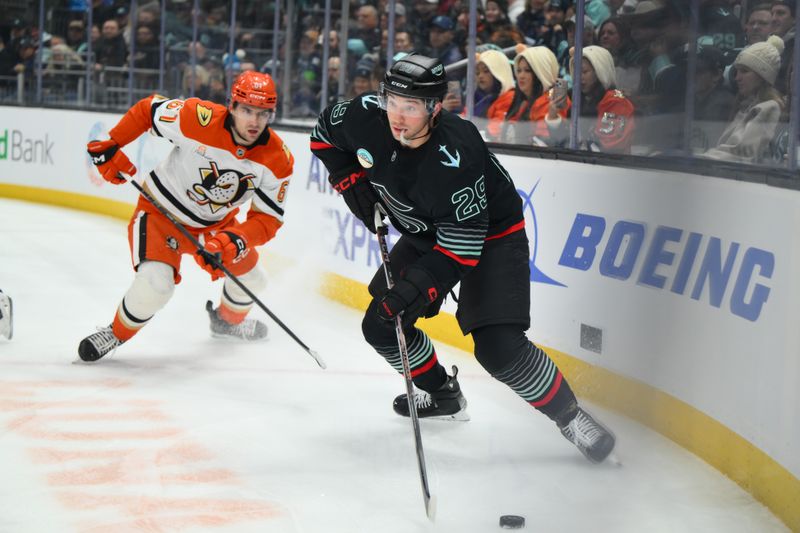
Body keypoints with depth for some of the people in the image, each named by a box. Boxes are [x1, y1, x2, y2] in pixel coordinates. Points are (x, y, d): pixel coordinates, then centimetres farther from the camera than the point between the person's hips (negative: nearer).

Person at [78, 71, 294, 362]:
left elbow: (269, 218, -15)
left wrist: (237, 240, -33)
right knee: (154, 285, -25)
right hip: (161, 210, -5)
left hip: (216, 223, 5)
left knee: (250, 278, 17)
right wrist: (110, 145, -13)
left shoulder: (277, 159, -19)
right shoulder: (199, 119, -31)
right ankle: (115, 334, 4)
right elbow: (148, 109, -14)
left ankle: (228, 320, 52)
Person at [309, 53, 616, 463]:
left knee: (498, 346, -23)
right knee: (381, 325, 7)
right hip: (424, 235, 8)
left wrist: (416, 289, -42)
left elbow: (461, 247, -35)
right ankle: (444, 395, 31)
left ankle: (570, 417, -3)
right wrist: (352, 181, -6)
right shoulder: (367, 117, -19)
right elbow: (325, 135, 5)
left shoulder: (455, 157, -37)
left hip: (491, 236, -8)